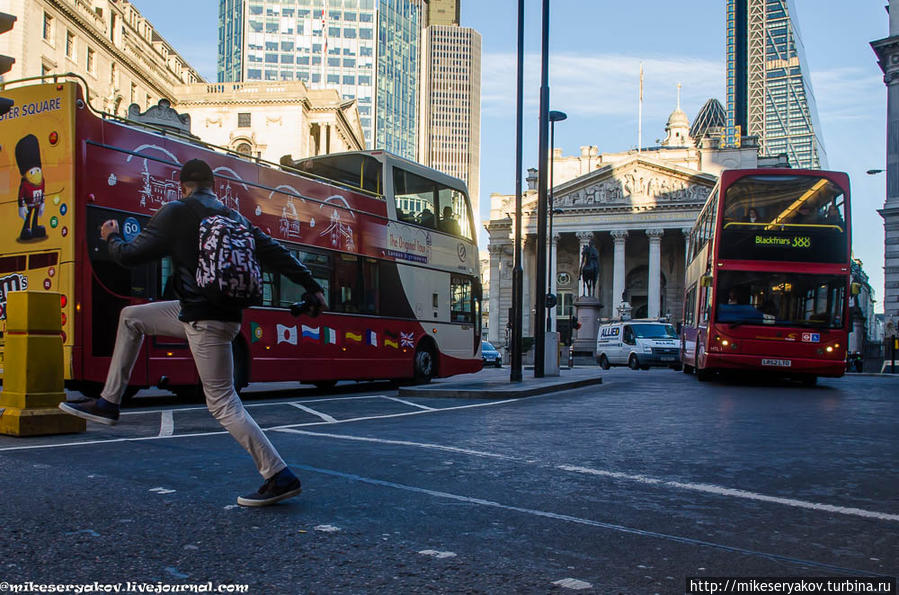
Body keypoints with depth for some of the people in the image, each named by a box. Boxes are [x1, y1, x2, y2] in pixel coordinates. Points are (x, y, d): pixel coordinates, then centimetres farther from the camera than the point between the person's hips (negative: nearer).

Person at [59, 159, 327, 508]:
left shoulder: (175, 213, -8)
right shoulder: (235, 218, 9)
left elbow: (130, 256, -5)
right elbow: (275, 254, 5)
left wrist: (111, 238, 17)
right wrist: (312, 287, 8)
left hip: (206, 322, -8)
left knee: (222, 403, -3)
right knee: (131, 317, 21)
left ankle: (280, 477, -2)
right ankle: (108, 404, 28)